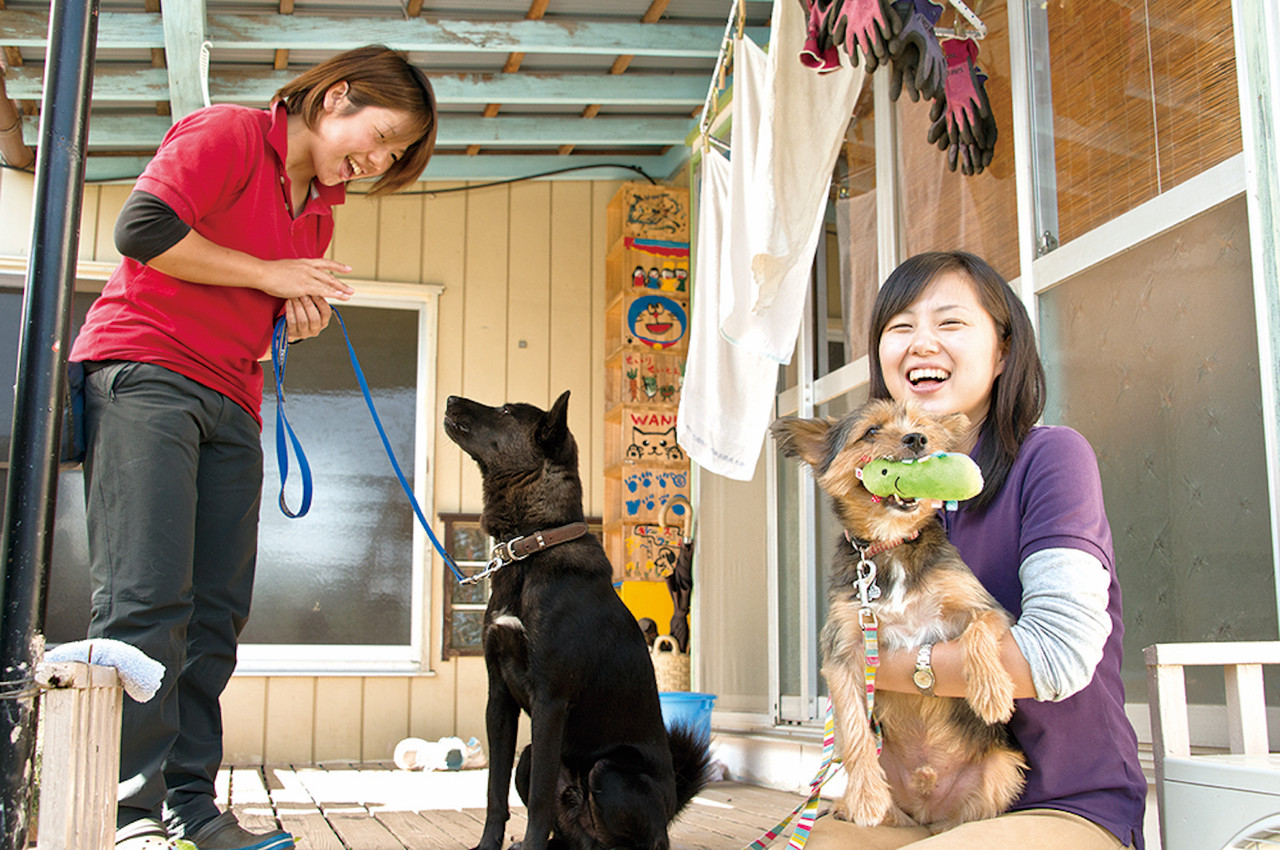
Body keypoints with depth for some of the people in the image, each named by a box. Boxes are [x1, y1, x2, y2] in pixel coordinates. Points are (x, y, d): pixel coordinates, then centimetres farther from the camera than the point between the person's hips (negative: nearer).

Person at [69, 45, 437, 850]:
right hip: (143, 374, -8)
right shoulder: (226, 133, -4)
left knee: (216, 611, 1)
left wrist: (302, 312, 7)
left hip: (230, 405, 8)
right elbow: (144, 228, -16)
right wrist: (270, 274, -9)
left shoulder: (321, 205, 21)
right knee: (148, 597, -14)